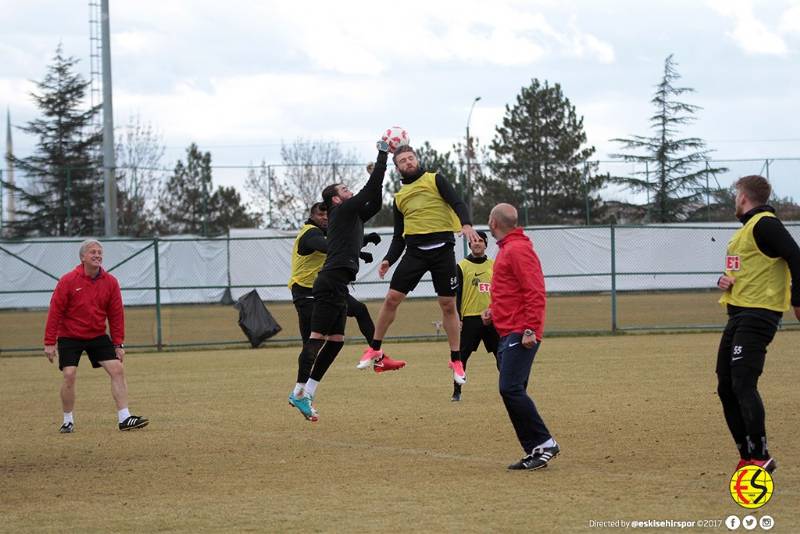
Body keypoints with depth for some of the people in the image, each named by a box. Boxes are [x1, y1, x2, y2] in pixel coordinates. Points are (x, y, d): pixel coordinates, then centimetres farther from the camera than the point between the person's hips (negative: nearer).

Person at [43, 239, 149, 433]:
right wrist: (50, 342, -12)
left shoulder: (110, 282, -3)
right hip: (70, 337, -3)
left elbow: (116, 314, 3)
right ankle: (68, 421, 6)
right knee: (69, 375, -13)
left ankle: (124, 419, -4)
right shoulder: (68, 281, -12)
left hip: (98, 336, 3)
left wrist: (118, 344, 2)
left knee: (117, 369, -7)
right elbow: (55, 312, -10)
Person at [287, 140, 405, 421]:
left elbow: (374, 202, 29)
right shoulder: (343, 211, -3)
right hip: (331, 283, -10)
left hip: (336, 286, 10)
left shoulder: (351, 216, 22)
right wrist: (383, 155, -2)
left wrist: (379, 171, 20)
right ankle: (300, 392, -12)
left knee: (335, 341, 8)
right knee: (317, 338, -11)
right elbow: (370, 190, -7)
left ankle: (307, 392, 8)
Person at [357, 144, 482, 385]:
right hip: (415, 250, 3)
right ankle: (374, 349, 9)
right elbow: (399, 236, 19)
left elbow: (458, 203, -6)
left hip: (442, 249, -3)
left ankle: (456, 360, 10)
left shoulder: (435, 180, 5)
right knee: (392, 298, -4)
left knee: (448, 305, 0)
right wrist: (389, 260, 4)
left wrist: (466, 225, -25)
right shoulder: (399, 196, 17)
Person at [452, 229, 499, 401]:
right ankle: (457, 391, 5)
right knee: (462, 356, -2)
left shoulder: (494, 265, 11)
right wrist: (456, 318, -9)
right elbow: (456, 294, -2)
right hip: (470, 318, -3)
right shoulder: (462, 266, 1)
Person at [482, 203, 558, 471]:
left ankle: (544, 443, -12)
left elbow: (535, 292, -18)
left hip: (520, 334, -10)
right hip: (507, 334, 10)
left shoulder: (518, 250, -11)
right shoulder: (506, 249, 20)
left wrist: (530, 329, -23)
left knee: (511, 388, -16)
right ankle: (534, 452, 8)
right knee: (512, 391, 7)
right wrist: (494, 311, 16)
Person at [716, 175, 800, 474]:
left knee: (743, 385, -17)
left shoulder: (765, 224, -12)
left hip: (759, 314, -10)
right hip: (739, 315, 10)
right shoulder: (746, 228, 19)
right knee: (726, 387, 9)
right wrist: (725, 281, 6)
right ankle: (748, 455, 14)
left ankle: (760, 456, -15)